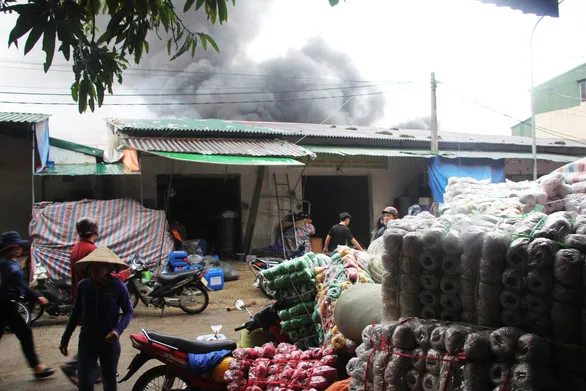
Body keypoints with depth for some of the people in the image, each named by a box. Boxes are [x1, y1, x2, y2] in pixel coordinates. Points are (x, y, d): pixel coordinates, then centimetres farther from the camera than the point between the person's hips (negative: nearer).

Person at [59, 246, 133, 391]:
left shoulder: (118, 286, -13)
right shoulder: (83, 285, -6)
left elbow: (128, 311, -3)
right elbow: (76, 313, 6)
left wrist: (118, 329, -20)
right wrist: (65, 339, 10)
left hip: (109, 341, -1)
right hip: (86, 341, 1)